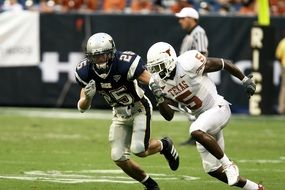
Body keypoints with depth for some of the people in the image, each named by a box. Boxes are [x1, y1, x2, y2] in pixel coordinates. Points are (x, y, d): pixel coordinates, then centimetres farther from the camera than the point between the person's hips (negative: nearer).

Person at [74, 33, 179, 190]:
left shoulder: (125, 63, -31)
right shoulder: (85, 72, -17)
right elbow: (82, 107, -11)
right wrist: (87, 97, -33)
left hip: (139, 108, -5)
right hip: (120, 113, 5)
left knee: (138, 150, -19)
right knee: (118, 158, -2)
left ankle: (164, 146, 15)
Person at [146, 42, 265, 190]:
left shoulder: (188, 64, -23)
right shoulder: (159, 83, -4)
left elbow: (223, 63, -12)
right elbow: (169, 116, 1)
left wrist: (245, 80, -5)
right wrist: (159, 98, -16)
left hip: (218, 108, -8)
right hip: (201, 116, 8)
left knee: (196, 131, -37)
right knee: (212, 169, 7)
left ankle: (228, 165, -20)